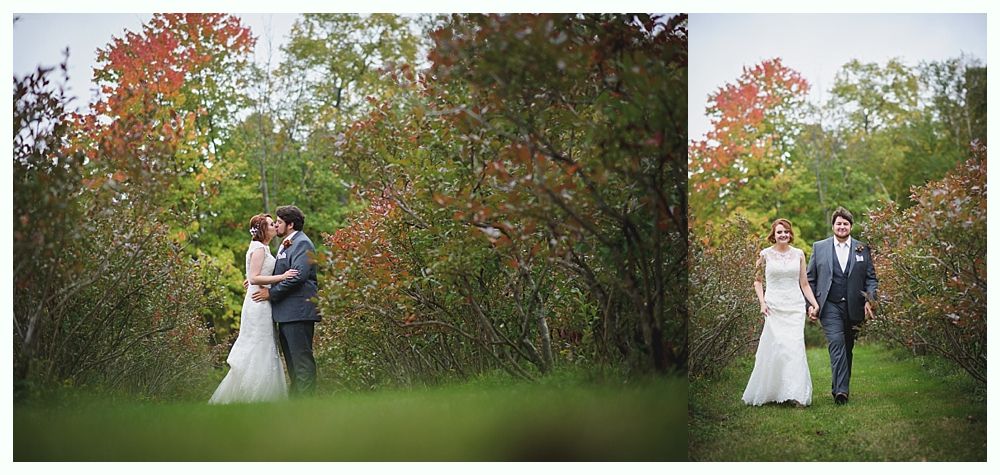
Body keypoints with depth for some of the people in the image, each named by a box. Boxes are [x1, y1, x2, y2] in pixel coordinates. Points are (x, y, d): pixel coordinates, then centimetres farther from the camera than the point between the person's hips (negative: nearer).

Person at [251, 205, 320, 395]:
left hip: (298, 311, -11)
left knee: (302, 358, -9)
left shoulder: (302, 244, -11)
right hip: (287, 312, 11)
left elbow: (298, 276, -21)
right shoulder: (287, 244, 21)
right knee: (291, 358, 15)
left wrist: (271, 293, -16)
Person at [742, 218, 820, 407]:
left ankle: (796, 394, -10)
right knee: (777, 347, -9)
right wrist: (762, 302, -1)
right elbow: (757, 280, 11)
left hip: (795, 307, 1)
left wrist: (814, 303, 2)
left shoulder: (798, 254, 8)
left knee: (795, 347, -9)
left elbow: (804, 283, 12)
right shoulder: (765, 255, 3)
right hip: (774, 307, -1)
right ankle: (767, 392, 6)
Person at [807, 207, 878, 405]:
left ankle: (841, 387, 20)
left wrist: (869, 300, -6)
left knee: (847, 349, 9)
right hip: (830, 306, -2)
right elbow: (810, 279, 8)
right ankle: (841, 390, -23)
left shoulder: (862, 249, 9)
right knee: (836, 344, -17)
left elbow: (871, 278, 9)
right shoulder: (819, 247, 7)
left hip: (853, 307, 2)